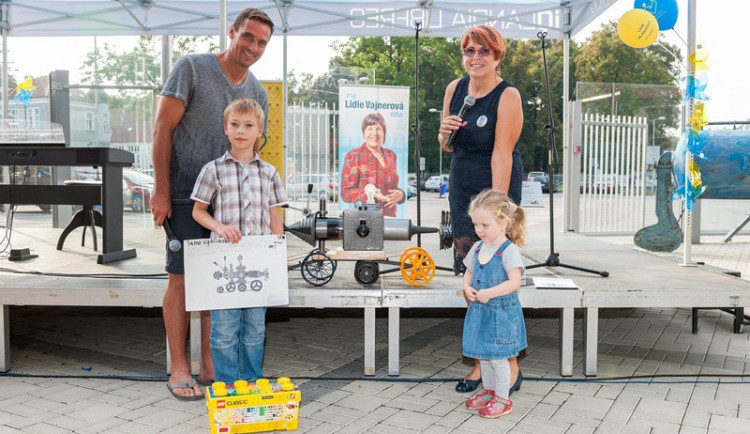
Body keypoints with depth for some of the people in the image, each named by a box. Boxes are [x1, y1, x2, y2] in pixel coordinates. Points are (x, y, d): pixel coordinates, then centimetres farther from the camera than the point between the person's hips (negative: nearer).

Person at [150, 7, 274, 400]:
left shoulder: (258, 92, 10)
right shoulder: (192, 68, -6)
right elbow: (163, 128, -8)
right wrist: (161, 191, -12)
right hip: (186, 195, -5)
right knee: (182, 278, -3)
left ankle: (211, 365, 18)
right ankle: (179, 368, 8)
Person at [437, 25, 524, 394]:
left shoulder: (508, 96, -10)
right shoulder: (454, 89, 8)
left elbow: (501, 155, -17)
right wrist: (444, 133, -5)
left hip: (497, 186, -6)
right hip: (461, 188, 6)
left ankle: (509, 365, 8)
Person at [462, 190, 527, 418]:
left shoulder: (509, 251, -17)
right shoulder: (477, 248, 5)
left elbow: (514, 282, -24)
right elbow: (469, 273, 16)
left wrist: (488, 293, -26)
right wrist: (467, 287, -4)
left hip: (501, 313, -7)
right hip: (480, 312, 7)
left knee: (498, 357, 2)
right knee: (483, 355, 18)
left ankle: (503, 399, 18)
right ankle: (488, 391, 36)